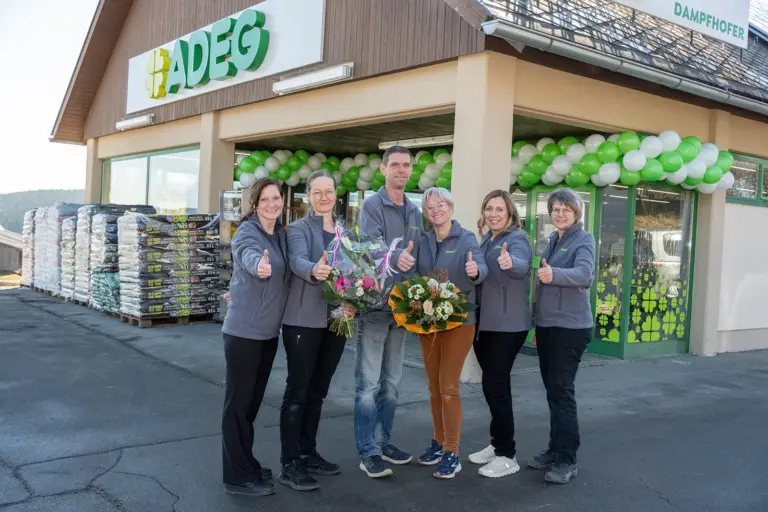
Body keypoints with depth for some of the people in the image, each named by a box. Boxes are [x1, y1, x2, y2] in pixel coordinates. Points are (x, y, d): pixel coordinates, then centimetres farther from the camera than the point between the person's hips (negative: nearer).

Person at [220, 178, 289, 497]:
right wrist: (259, 266, -57)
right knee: (238, 402, 1)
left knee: (253, 400, 17)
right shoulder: (247, 231, -13)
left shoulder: (282, 235, 9)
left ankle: (246, 464, 30)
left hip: (269, 331, 8)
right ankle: (237, 476, 10)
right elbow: (249, 256, -35)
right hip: (243, 331, -8)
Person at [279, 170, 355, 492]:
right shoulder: (299, 228, -3)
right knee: (297, 391, -1)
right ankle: (289, 465, 6)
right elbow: (297, 261, -23)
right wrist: (314, 270, -45)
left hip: (336, 321, 6)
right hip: (304, 320, -6)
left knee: (318, 391, 14)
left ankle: (308, 453, 27)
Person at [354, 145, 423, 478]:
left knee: (391, 381, 15)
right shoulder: (371, 207, -8)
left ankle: (384, 441, 28)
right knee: (369, 383, -2)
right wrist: (395, 258, -44)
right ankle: (368, 452, 7)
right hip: (374, 304, -7)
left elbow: (418, 256, 13)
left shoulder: (414, 212, 12)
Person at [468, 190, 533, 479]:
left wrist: (510, 263, -55)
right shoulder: (487, 240, 12)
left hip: (508, 324, -8)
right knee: (493, 384, 15)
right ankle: (497, 444, 29)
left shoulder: (517, 238, -13)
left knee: (496, 385, -7)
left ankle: (507, 456, 4)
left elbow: (521, 265, -35)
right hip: (487, 322, 8)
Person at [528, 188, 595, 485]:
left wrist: (553, 274, -47)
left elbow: (584, 273, -28)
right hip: (546, 325, 8)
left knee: (562, 391, -8)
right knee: (552, 390, 13)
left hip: (570, 327, -8)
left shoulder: (584, 240, -9)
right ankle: (555, 450, 24)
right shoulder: (552, 240, 14)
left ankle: (567, 460, -1)